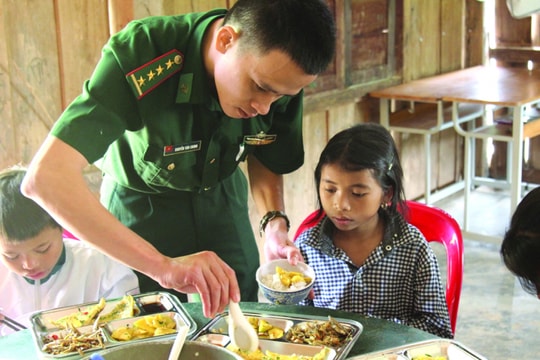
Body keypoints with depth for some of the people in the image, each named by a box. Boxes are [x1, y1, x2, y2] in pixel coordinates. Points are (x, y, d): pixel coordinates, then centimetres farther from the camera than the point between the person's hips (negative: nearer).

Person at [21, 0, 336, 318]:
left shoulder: (282, 75, -23)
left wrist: (275, 223, -25)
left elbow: (266, 161, -4)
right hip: (139, 205, -3)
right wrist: (161, 264, -55)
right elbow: (44, 177, -47)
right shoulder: (138, 56, -38)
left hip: (221, 198, 4)